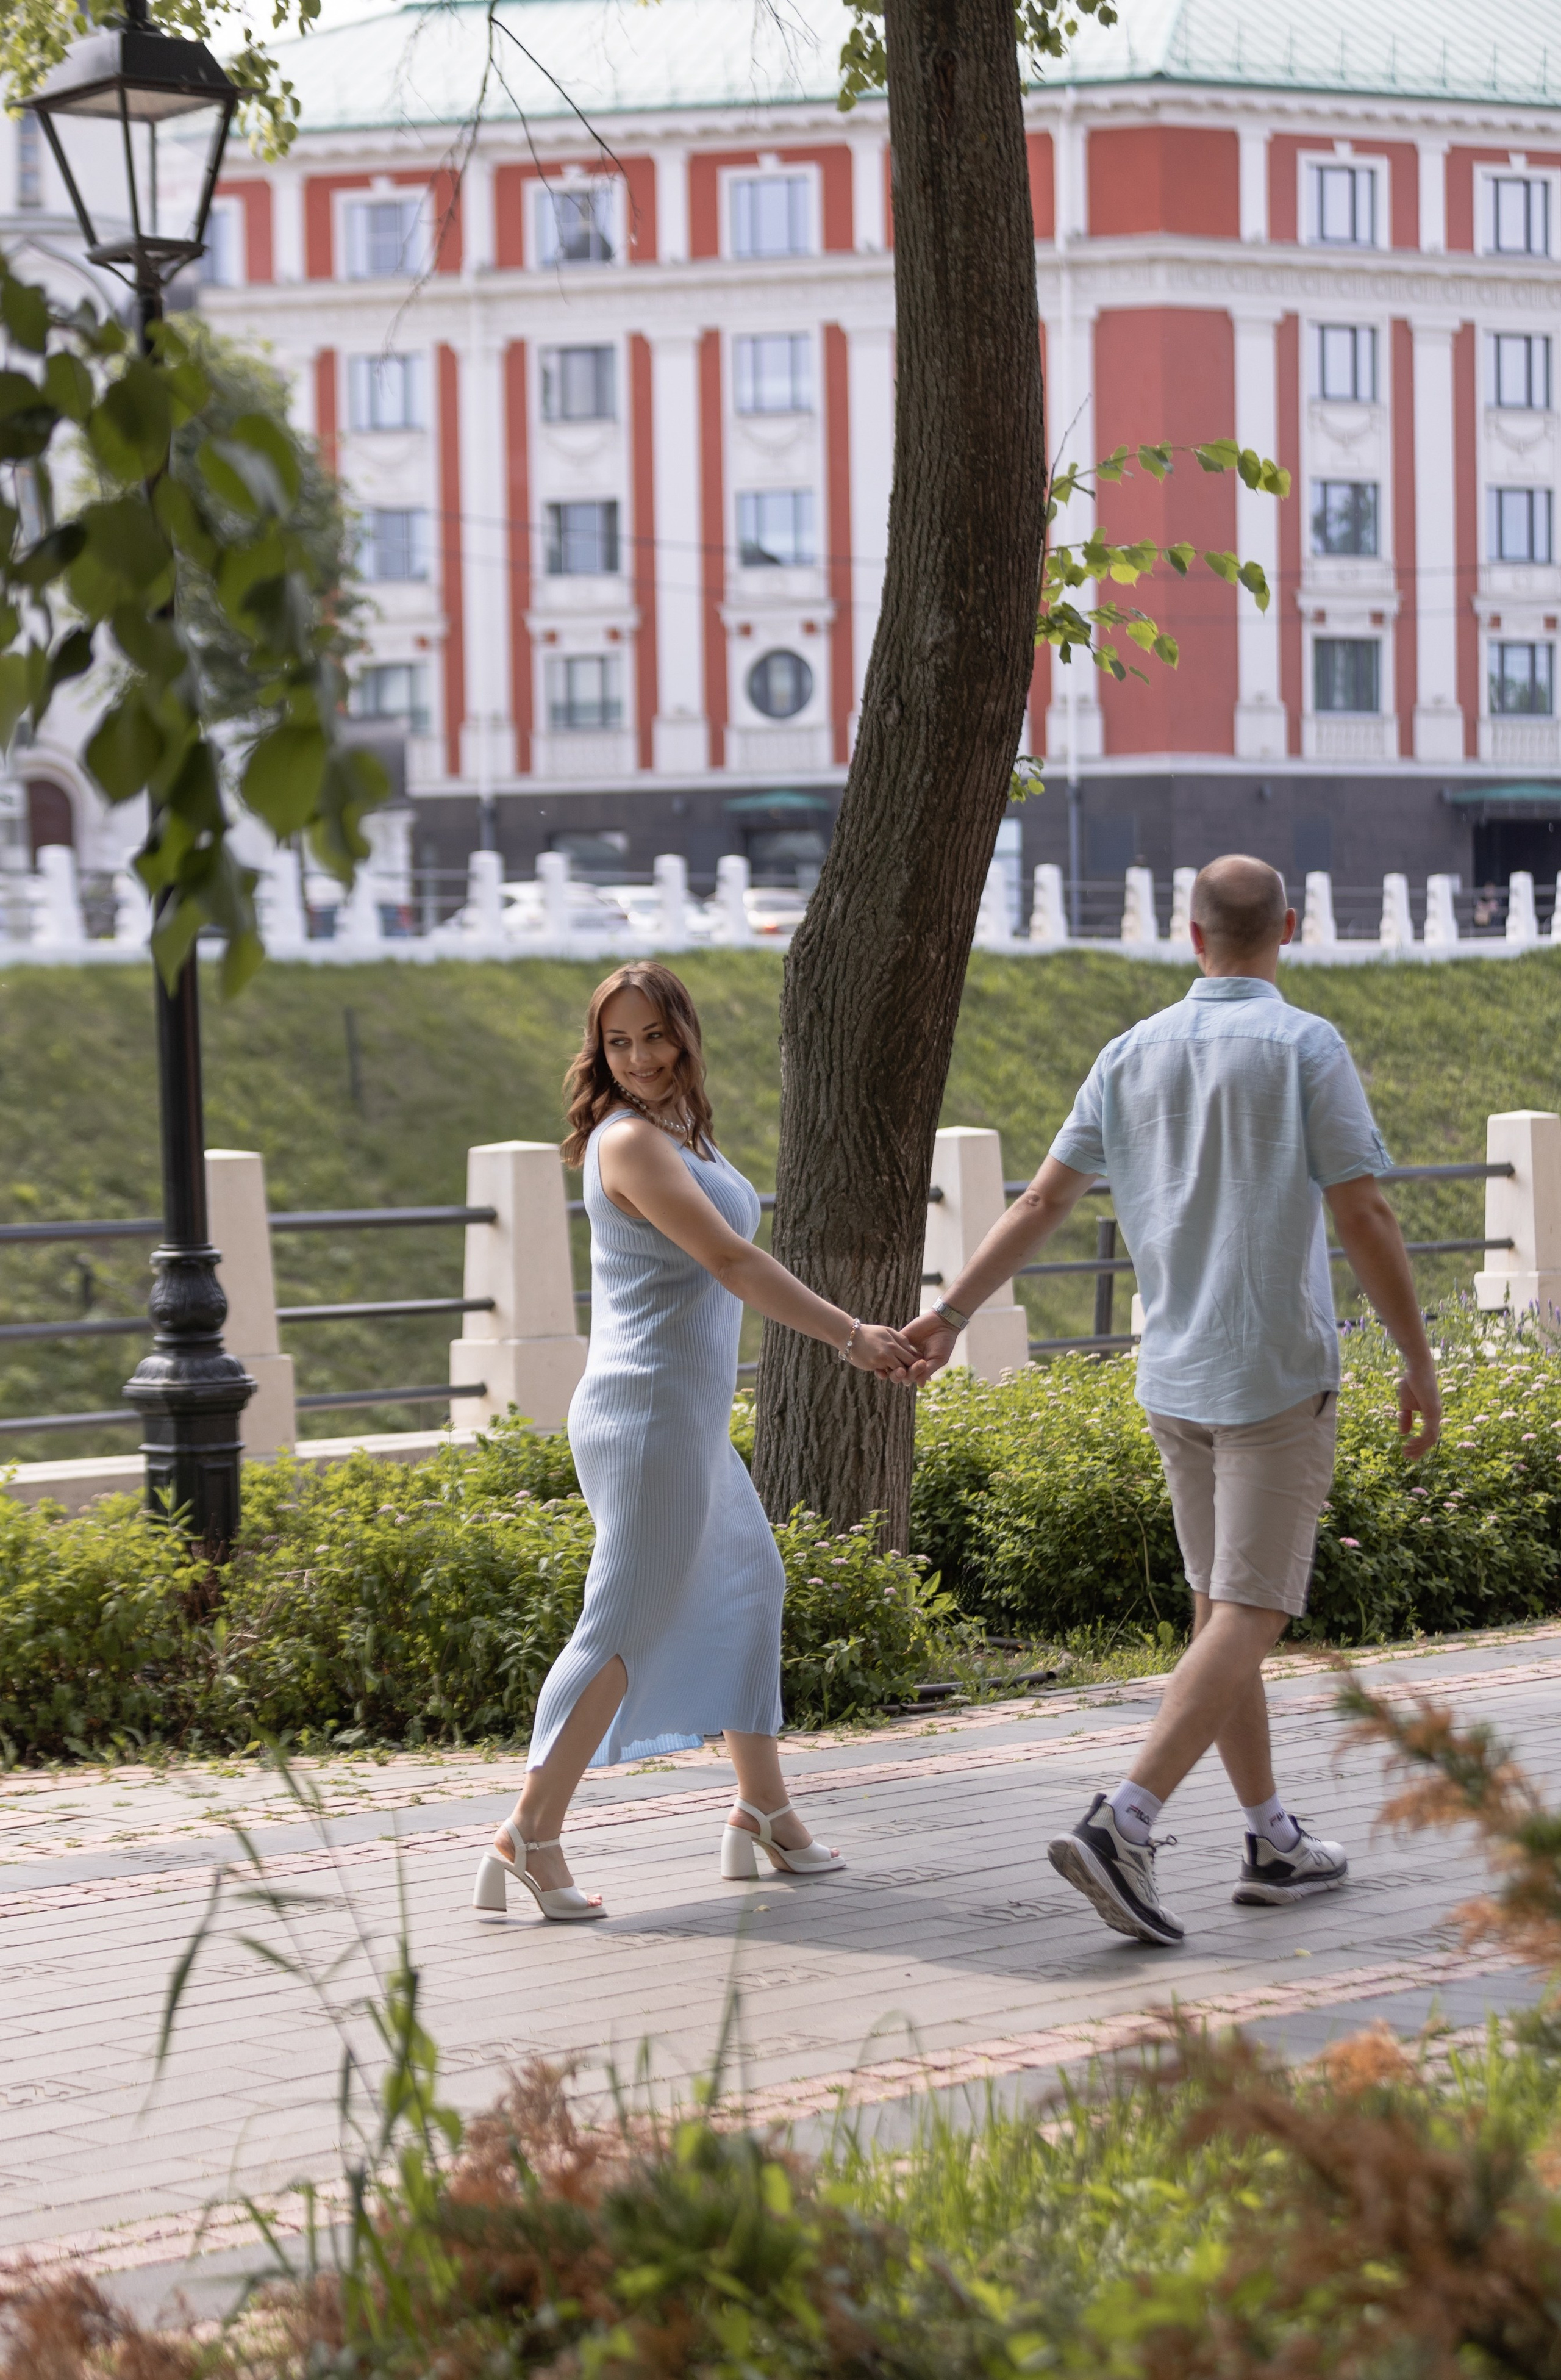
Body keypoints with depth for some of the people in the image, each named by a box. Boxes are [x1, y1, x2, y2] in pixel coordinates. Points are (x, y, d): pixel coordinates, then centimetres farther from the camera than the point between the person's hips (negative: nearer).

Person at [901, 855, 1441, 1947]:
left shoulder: (1133, 1056, 5)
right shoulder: (1306, 1048, -10)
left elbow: (1042, 1203, 4)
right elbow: (1365, 1217, -13)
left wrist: (950, 1315, 8)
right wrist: (1420, 1362, -5)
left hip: (1175, 1377, 6)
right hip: (1278, 1375, -6)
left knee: (1224, 1608, 15)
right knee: (1248, 1619, -7)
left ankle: (1275, 1843, 21)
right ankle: (1123, 1827, -21)